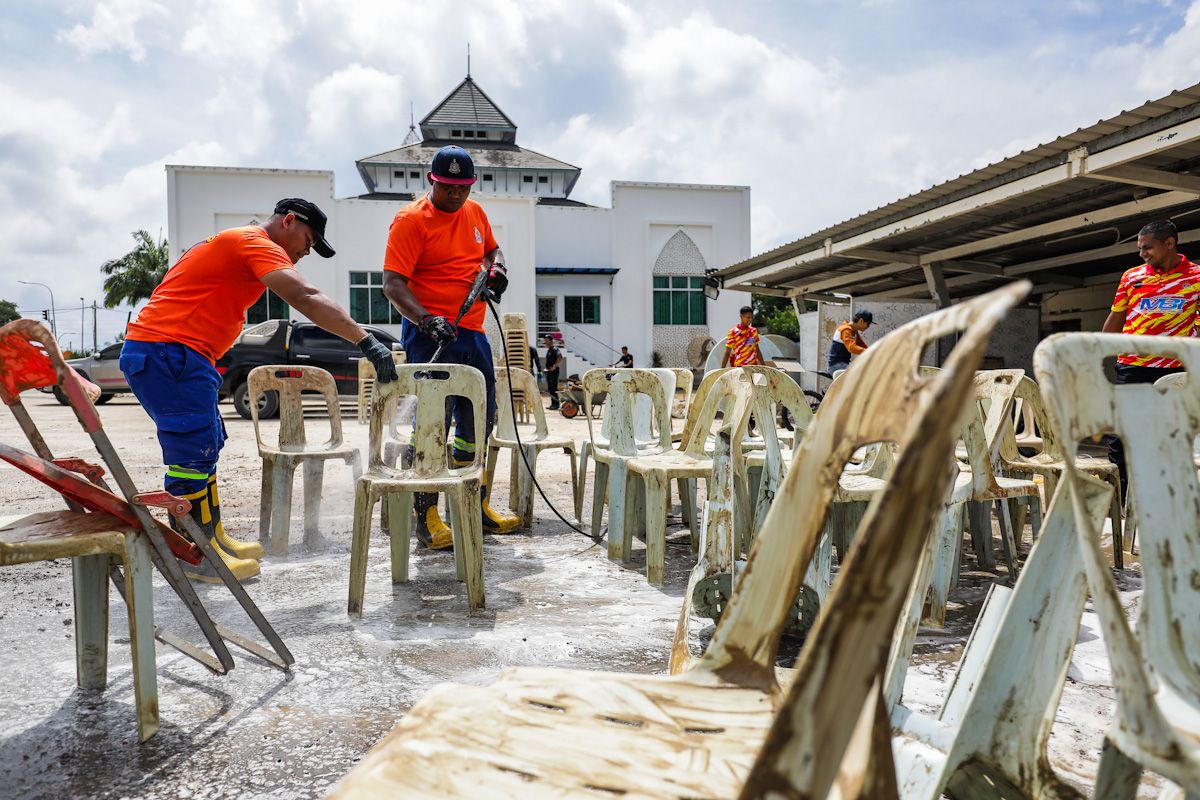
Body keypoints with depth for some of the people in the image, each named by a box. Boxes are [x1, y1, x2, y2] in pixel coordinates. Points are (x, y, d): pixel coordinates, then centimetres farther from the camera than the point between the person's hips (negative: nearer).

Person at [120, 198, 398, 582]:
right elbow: (305, 298, -26)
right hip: (168, 351, -11)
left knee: (205, 446, 14)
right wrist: (366, 341, -32)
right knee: (194, 451, -9)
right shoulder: (257, 243, -11)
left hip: (163, 352, 11)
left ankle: (213, 538, 21)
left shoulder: (238, 244, 23)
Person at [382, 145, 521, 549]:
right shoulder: (411, 219, -9)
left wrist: (496, 268, 6)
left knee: (480, 420, 14)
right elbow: (393, 282, -16)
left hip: (472, 332, 8)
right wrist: (426, 319, -31)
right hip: (430, 333, -8)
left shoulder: (475, 212, 12)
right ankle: (426, 517, 3)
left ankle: (475, 506, 28)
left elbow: (492, 249, 30)